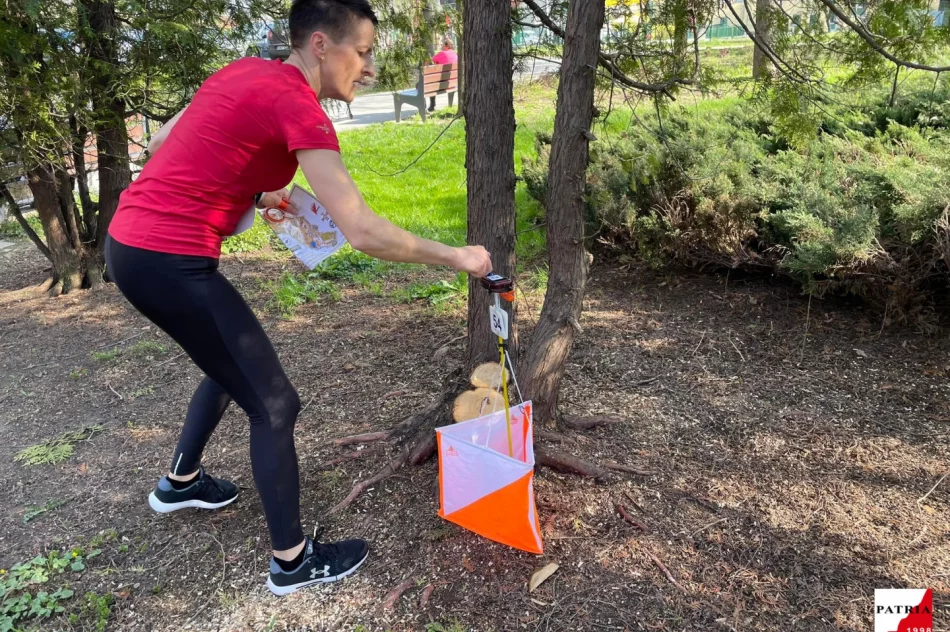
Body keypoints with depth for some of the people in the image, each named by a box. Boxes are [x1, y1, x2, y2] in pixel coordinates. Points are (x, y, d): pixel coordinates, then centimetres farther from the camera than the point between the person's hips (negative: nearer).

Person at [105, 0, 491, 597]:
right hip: (171, 262, -9)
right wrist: (456, 256, -12)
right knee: (275, 404, 1)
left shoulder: (246, 71, 11)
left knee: (233, 363, 29)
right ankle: (294, 561, 17)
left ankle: (181, 481, 48)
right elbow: (363, 232, -22)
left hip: (129, 242, 10)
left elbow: (162, 144, 19)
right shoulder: (297, 105, -15)